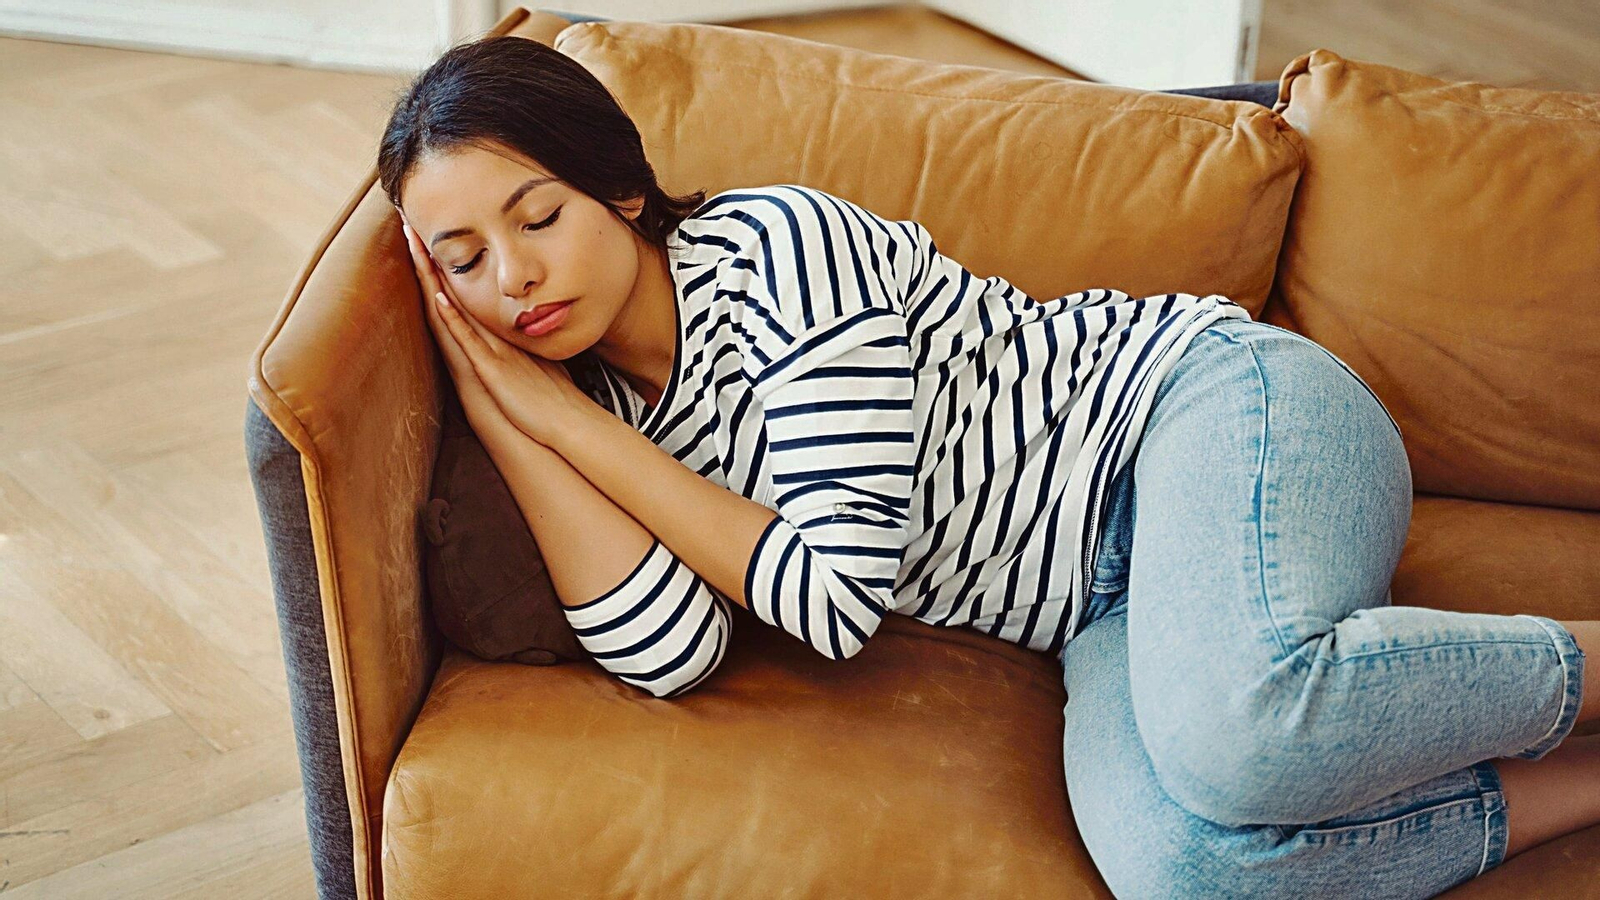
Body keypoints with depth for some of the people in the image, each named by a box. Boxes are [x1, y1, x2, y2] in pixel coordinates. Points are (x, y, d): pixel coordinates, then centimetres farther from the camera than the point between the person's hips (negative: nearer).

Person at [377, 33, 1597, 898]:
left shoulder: (773, 242, -12)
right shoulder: (607, 406, 8)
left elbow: (843, 590, -18)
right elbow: (671, 653, -10)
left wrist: (574, 426, -13)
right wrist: (511, 415, -11)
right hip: (1112, 601, 5)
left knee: (1234, 724, -39)